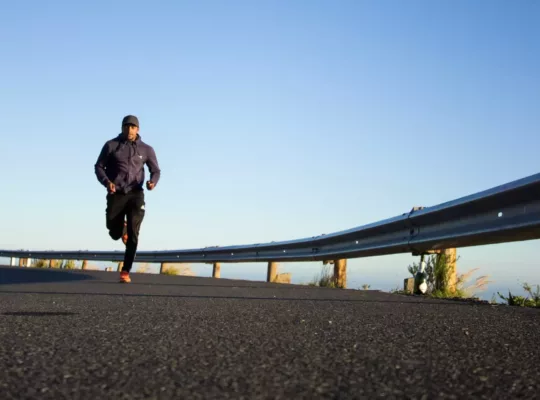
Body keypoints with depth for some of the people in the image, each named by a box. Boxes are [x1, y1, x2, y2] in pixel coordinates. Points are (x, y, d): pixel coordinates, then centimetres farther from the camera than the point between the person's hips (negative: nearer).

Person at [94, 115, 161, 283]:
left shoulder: (146, 149, 4)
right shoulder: (111, 145, 2)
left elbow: (156, 170, 11)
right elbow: (99, 166, 7)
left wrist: (152, 182, -13)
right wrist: (106, 182, -14)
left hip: (136, 194, 0)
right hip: (116, 195, 1)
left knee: (133, 233, -15)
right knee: (115, 234, 5)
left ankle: (126, 271, -7)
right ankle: (122, 227, 45)